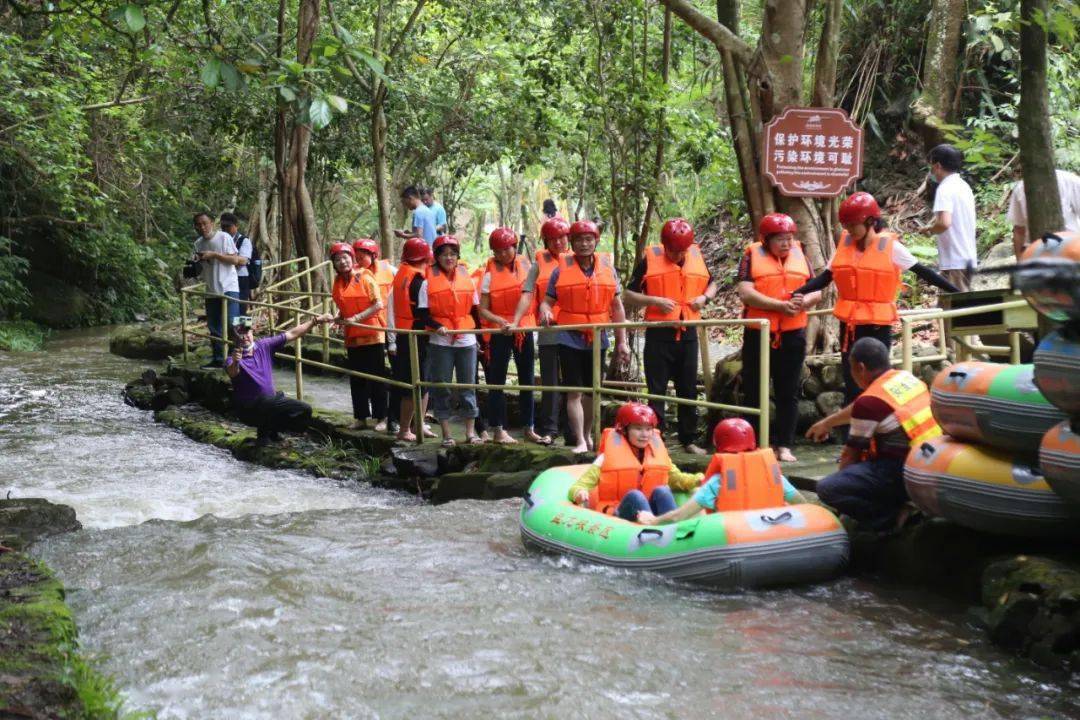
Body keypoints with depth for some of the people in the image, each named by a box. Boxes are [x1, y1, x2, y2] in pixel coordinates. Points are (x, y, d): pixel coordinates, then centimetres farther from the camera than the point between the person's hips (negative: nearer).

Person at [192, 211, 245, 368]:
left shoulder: (224, 237, -8)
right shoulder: (198, 243, 10)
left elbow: (235, 260, -12)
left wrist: (214, 255, -18)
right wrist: (197, 261, -3)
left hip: (229, 288, -6)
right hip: (211, 290, 6)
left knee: (232, 323, -14)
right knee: (214, 327, 10)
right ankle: (217, 359, 18)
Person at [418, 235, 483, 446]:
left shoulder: (467, 280, 7)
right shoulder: (428, 283, -1)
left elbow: (475, 310, 12)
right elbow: (422, 313, -3)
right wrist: (437, 326, -20)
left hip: (467, 341, 2)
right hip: (440, 342, -2)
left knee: (469, 385, 5)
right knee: (441, 387, 2)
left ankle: (471, 431, 12)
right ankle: (446, 434, 9)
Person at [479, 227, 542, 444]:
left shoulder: (524, 265, 3)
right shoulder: (490, 273, -8)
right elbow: (482, 310, -9)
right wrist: (501, 321, -24)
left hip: (524, 328, 4)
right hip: (500, 332, -4)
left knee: (527, 380, 9)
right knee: (497, 381, 1)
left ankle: (528, 428, 18)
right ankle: (498, 430, 6)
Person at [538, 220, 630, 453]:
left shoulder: (607, 269, 6)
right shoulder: (561, 270, 0)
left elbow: (617, 307, 10)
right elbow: (547, 301, 0)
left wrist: (621, 341, 8)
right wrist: (545, 312, -25)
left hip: (597, 338, 3)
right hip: (570, 338, -2)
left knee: (593, 391, 12)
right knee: (574, 392, -4)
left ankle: (588, 434, 28)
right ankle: (580, 441, -1)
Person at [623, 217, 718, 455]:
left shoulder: (697, 258, 5)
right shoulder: (650, 261, -5)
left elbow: (711, 284, 22)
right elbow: (629, 295, -2)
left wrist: (705, 297, 0)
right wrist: (656, 300, -16)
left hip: (688, 333, 4)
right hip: (659, 334, -3)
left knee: (688, 389, 10)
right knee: (657, 390, 0)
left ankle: (689, 440, 20)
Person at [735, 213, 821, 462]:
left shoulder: (799, 255, 10)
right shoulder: (753, 256, -2)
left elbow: (816, 292, 12)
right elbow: (745, 294, -12)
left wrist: (804, 301, -12)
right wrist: (780, 306, -18)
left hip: (793, 335, 3)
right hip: (759, 334, -3)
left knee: (788, 393, 5)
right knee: (754, 393, 4)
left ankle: (784, 446, 11)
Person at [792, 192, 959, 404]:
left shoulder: (890, 246, -6)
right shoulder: (845, 244, 6)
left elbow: (921, 271, -2)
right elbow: (826, 277, 9)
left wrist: (956, 292, -4)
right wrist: (798, 292, -7)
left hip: (878, 325, -4)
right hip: (849, 323, 4)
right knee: (852, 387, 7)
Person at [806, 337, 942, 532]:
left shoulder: (869, 402, -12)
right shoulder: (907, 377, 12)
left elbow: (851, 455, -1)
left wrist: (841, 477, 18)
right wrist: (827, 422, 42)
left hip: (907, 475, -9)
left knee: (827, 489, -14)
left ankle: (893, 518, -12)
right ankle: (902, 508, 16)